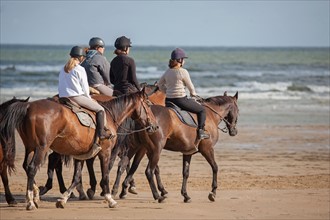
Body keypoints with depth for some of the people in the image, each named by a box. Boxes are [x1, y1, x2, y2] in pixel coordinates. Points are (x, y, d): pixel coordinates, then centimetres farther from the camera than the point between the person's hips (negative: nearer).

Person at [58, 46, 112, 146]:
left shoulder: (63, 70, 14)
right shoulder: (80, 69, -8)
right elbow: (85, 87, -5)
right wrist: (89, 98, 12)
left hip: (63, 97, 8)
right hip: (77, 97, -8)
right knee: (100, 109, 3)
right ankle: (101, 133, -1)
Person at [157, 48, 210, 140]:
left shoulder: (168, 72, 8)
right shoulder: (183, 72, -13)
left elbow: (160, 84, 18)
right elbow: (190, 86, -4)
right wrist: (193, 94, 16)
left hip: (168, 100, 7)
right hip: (181, 100, -7)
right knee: (202, 109, 8)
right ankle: (200, 131, 0)